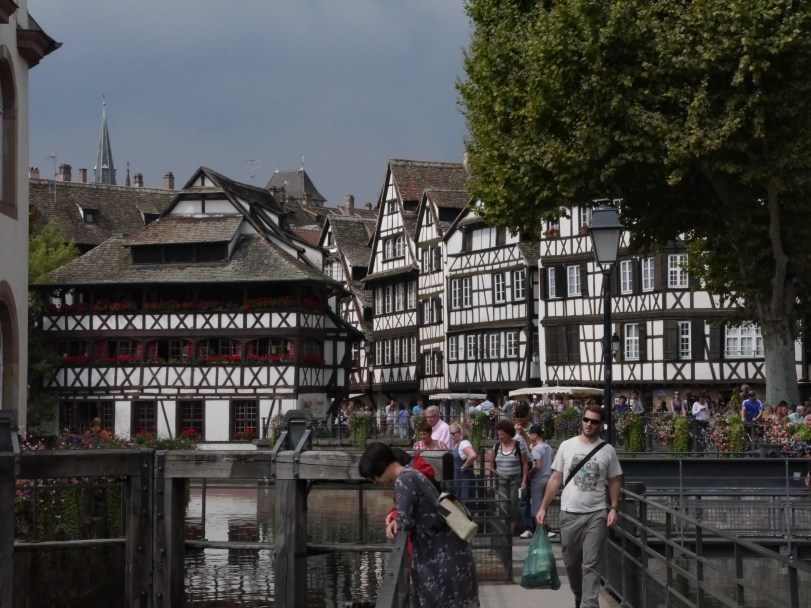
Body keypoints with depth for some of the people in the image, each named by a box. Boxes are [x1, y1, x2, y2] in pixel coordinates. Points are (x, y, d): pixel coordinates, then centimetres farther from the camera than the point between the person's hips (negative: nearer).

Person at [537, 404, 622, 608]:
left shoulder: (607, 450, 1)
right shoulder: (567, 446, 2)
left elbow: (614, 481, 7)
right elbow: (555, 480, 5)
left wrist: (614, 508, -6)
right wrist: (543, 508, 2)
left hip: (596, 514, -2)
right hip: (569, 513, 2)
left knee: (591, 565, -5)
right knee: (571, 563, 12)